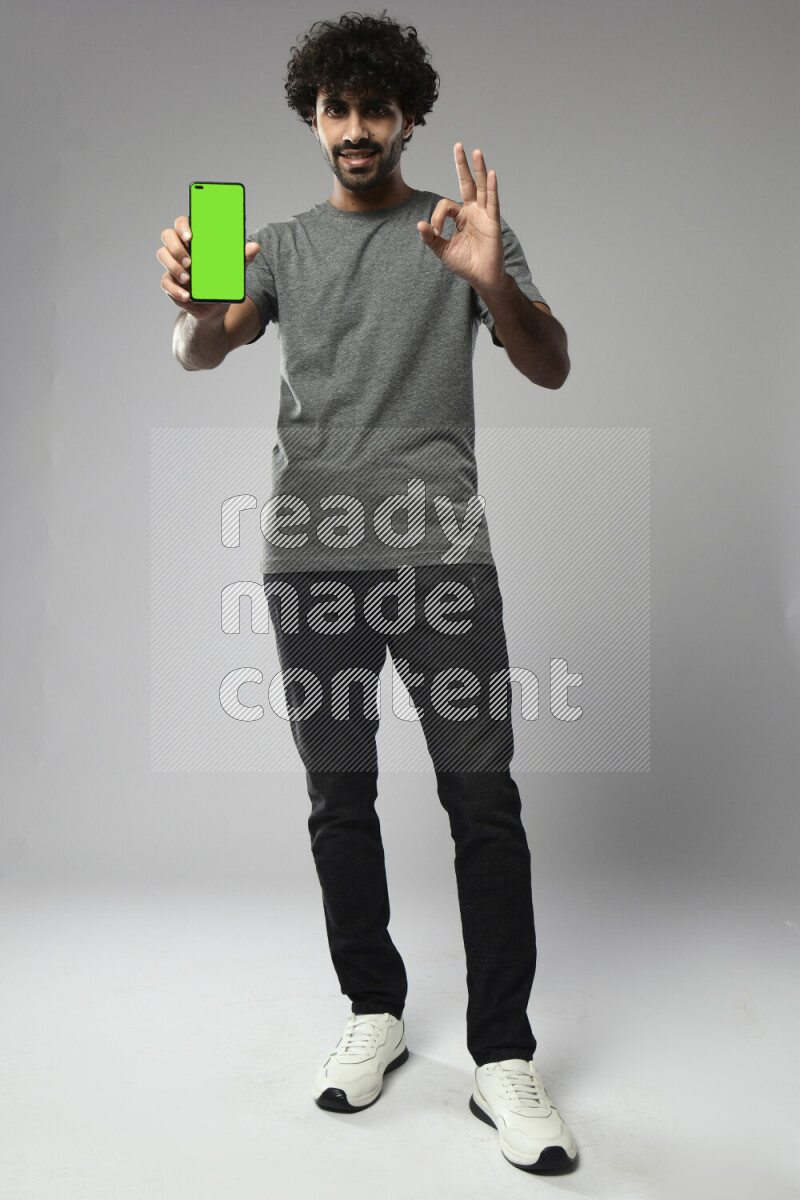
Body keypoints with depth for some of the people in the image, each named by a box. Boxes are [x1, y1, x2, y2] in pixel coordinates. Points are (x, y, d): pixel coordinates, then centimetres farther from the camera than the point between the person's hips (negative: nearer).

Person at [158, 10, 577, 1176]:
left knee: (483, 797, -6)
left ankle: (504, 1056, 6)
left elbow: (552, 368, -1)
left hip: (442, 551, -2)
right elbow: (206, 350, 0)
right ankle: (375, 1012, 23)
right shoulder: (280, 245, 17)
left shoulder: (465, 227, 10)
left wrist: (491, 282, -22)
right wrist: (190, 299, -25)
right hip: (313, 555, 3)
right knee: (340, 799, 7)